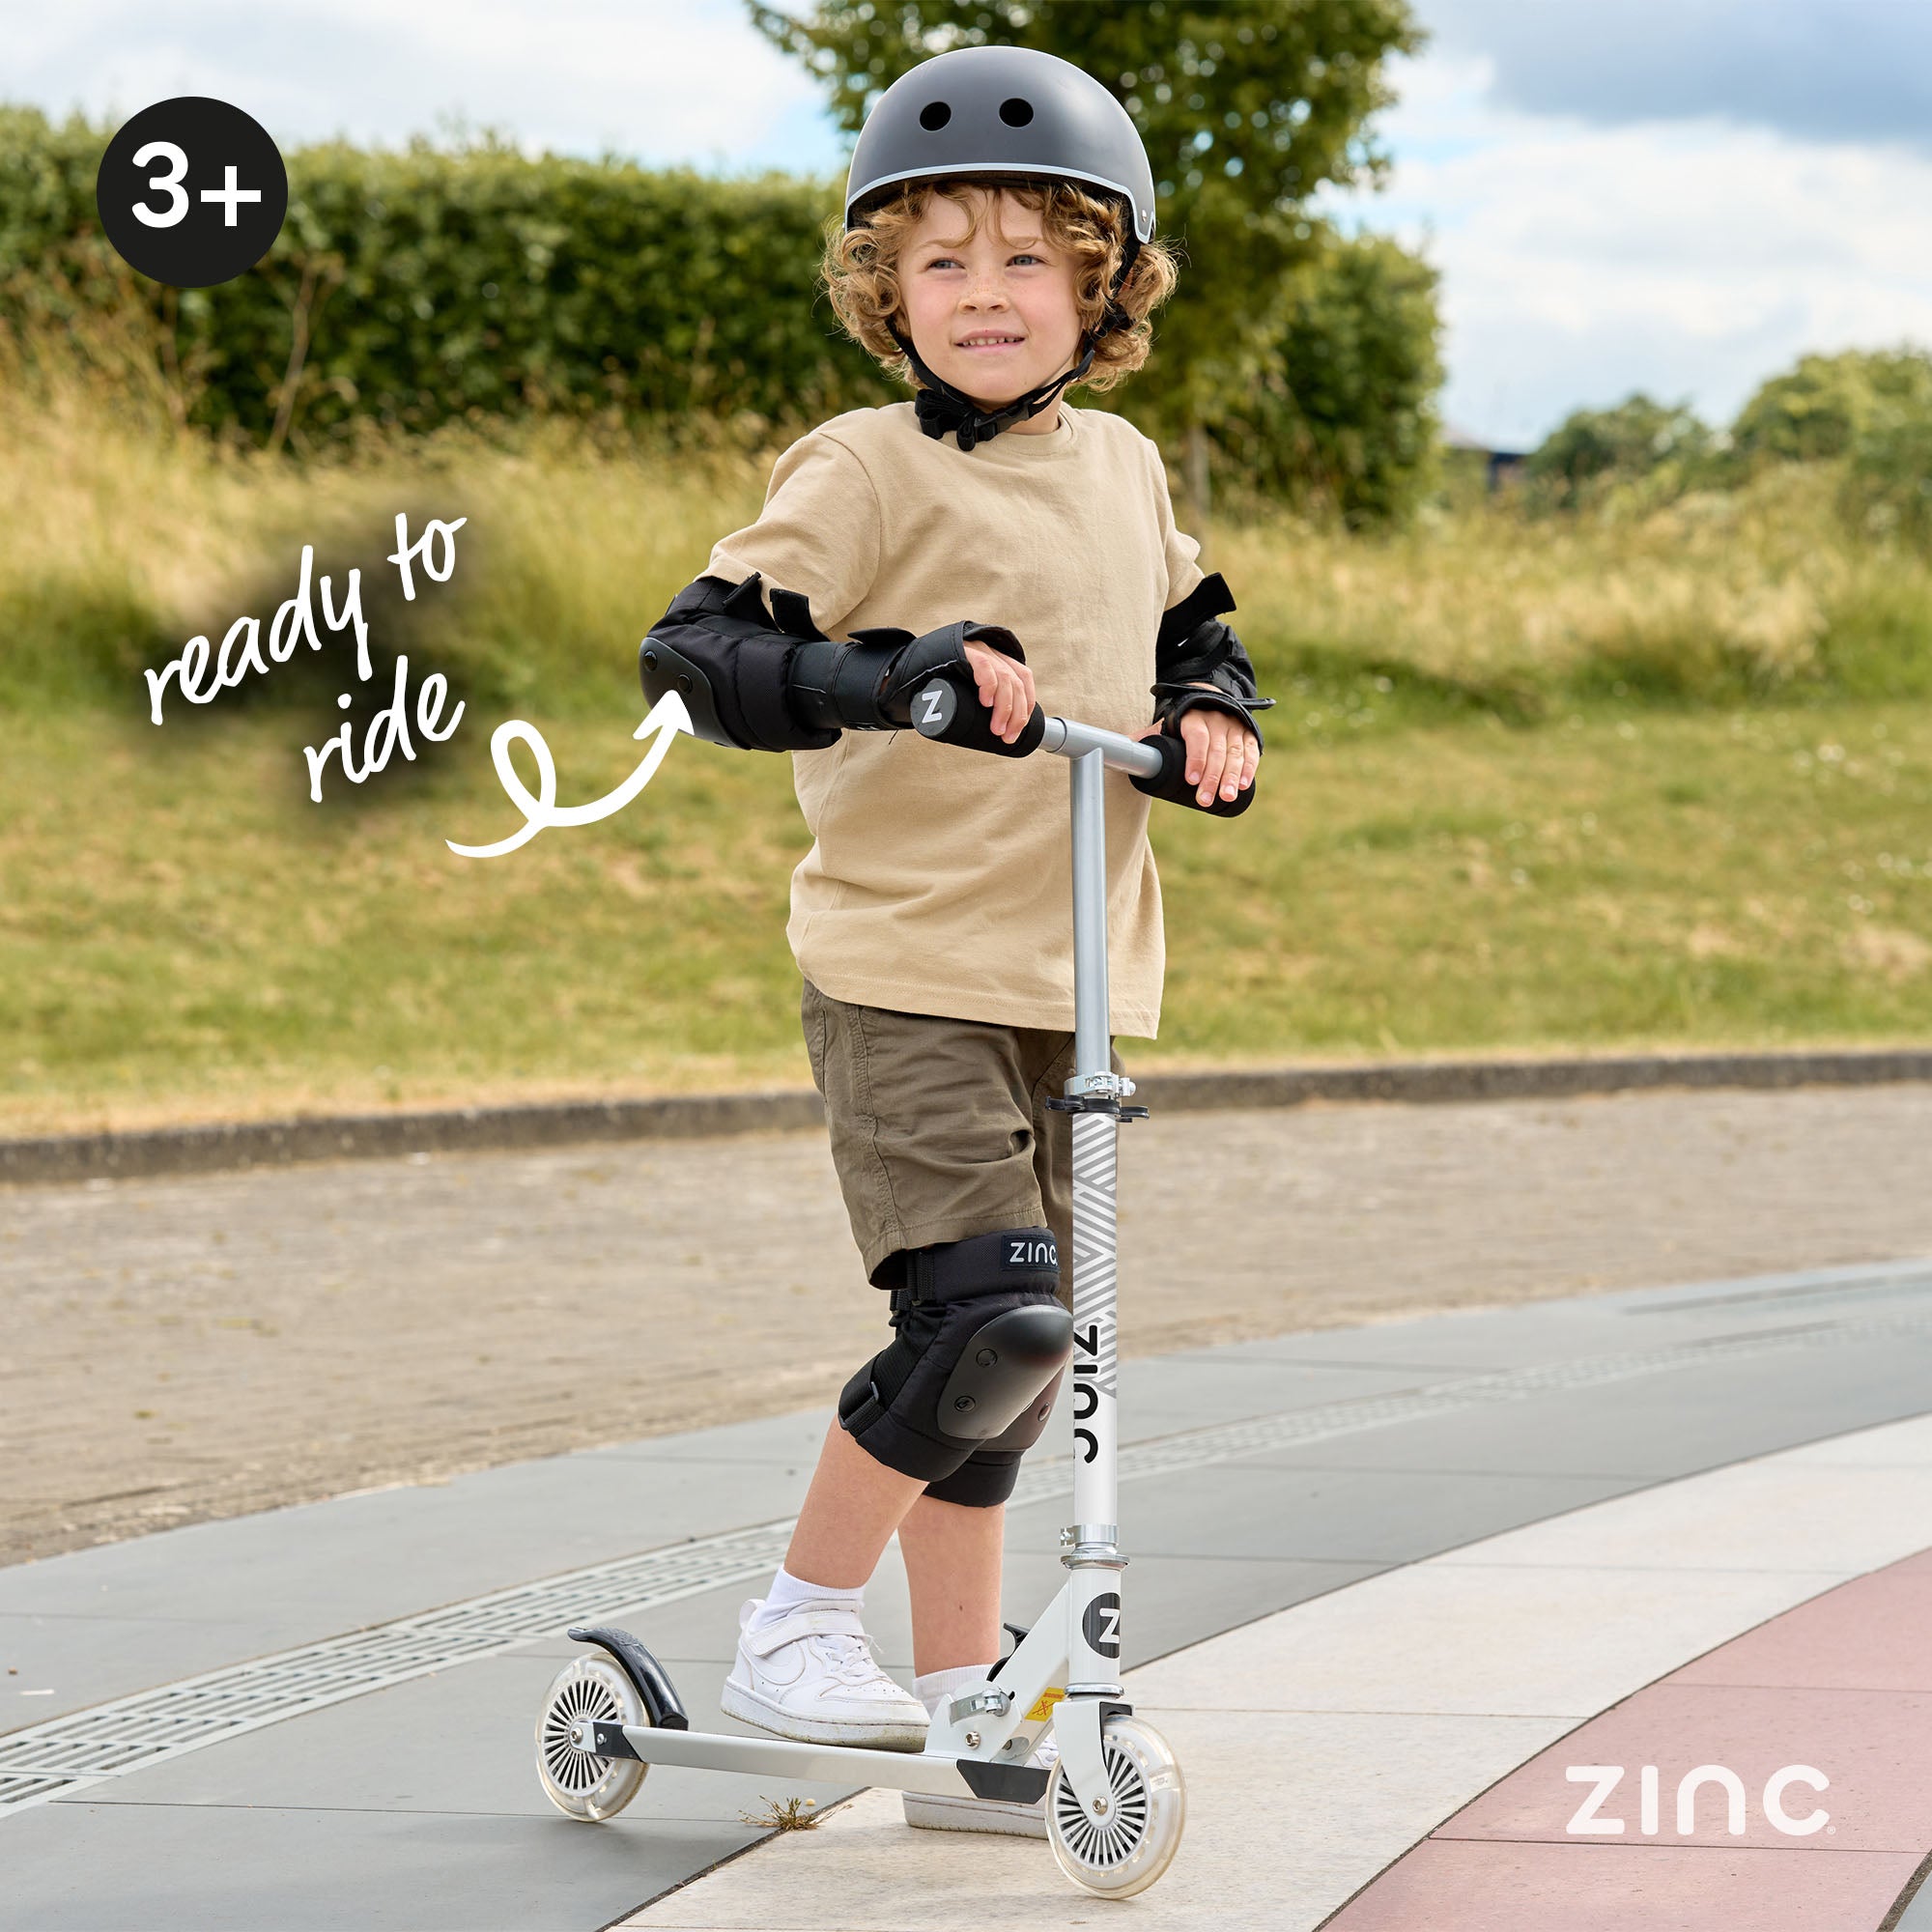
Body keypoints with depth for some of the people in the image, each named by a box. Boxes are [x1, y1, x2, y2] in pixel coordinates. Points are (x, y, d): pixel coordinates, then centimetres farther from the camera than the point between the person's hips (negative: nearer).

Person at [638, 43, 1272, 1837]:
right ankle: (798, 1613, 0)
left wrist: (1215, 715, 7)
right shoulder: (868, 470, -9)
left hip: (1073, 978, 7)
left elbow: (1193, 630, 29)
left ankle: (963, 1691, 21)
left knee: (1007, 1340, 11)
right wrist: (899, 673, -31)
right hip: (904, 967, -7)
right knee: (992, 1316, -19)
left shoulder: (1120, 466, 12)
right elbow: (693, 650, -18)